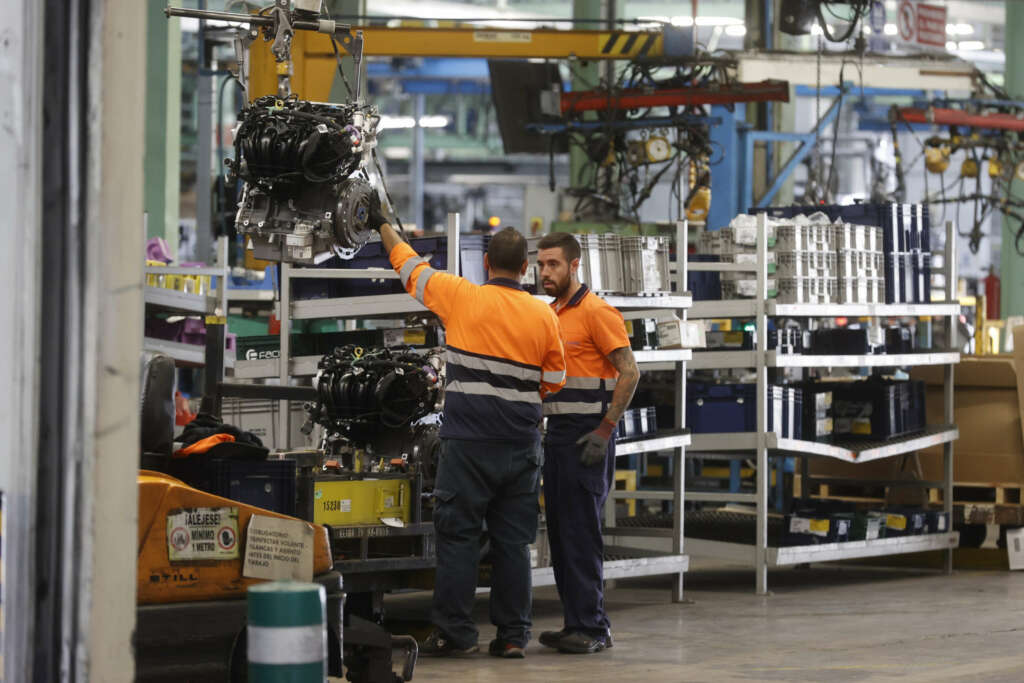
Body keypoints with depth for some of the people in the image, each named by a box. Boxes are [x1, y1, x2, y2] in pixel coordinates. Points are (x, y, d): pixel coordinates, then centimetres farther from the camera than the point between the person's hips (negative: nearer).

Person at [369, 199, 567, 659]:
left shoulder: (461, 297, -4)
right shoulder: (544, 316, 3)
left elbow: (410, 267, 11)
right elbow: (554, 383, 10)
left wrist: (382, 224, 26)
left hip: (469, 442, -3)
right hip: (522, 445, 3)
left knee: (458, 534, 1)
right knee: (513, 540, 7)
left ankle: (454, 633, 0)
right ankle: (513, 634, 8)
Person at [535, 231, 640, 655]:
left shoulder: (596, 312, -10)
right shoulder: (550, 315, 17)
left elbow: (629, 371, -15)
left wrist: (604, 431, -19)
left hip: (587, 434, -9)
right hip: (557, 431, 9)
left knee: (580, 531, -9)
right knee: (560, 531, 9)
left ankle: (590, 627, -7)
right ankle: (578, 624, 14)